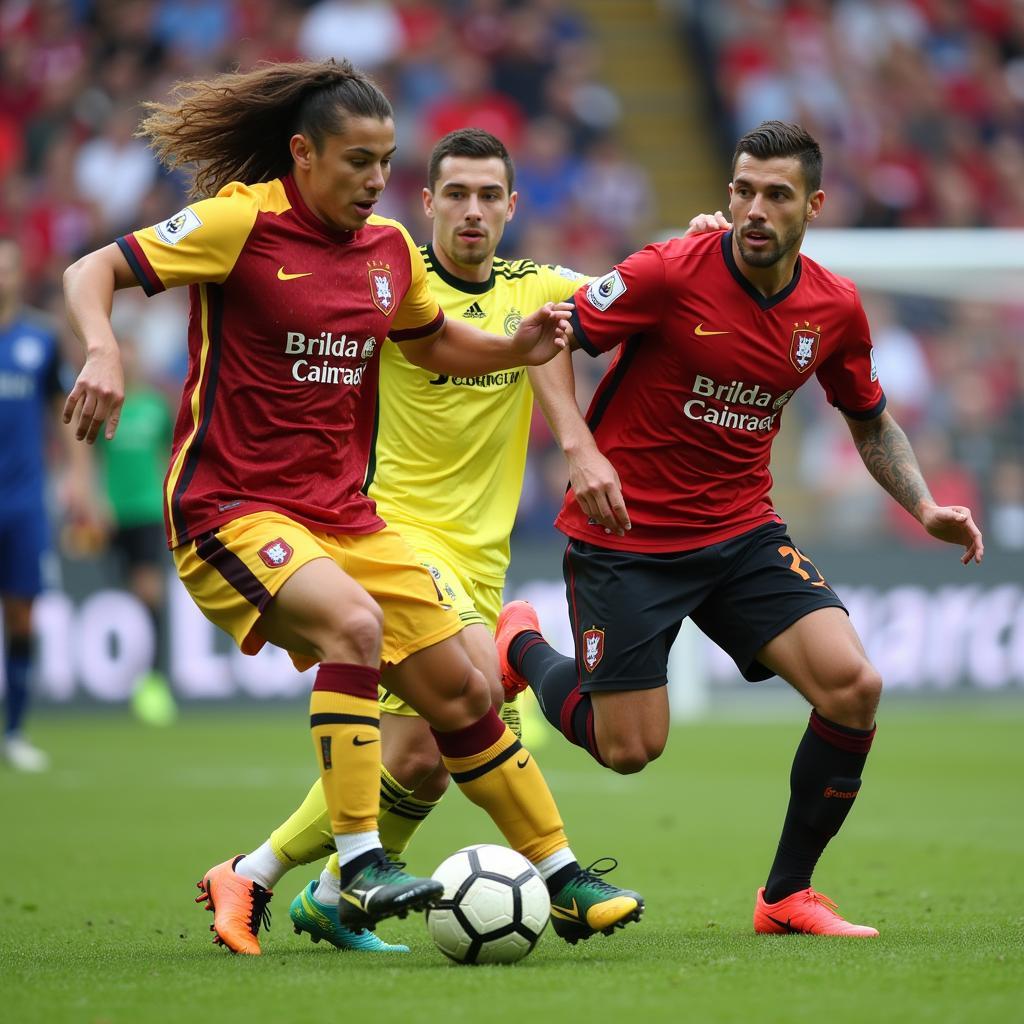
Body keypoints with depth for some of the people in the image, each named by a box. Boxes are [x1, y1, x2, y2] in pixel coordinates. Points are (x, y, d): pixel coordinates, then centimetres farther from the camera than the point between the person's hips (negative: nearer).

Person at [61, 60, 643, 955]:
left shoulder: (389, 248, 8)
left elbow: (430, 342, 26)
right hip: (230, 507, -7)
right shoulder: (243, 222, -12)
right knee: (354, 622, -33)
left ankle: (563, 879, 19)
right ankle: (360, 870, -30)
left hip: (341, 514, 7)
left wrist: (516, 348, 6)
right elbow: (90, 273, -12)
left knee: (460, 692, 6)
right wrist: (103, 353, -32)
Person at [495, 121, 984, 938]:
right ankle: (523, 648, 31)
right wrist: (579, 447, -25)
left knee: (854, 686, -15)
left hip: (742, 532, 4)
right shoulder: (672, 272, -18)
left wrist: (925, 509, 1)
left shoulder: (835, 309, -2)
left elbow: (871, 422, 15)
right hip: (625, 533, -4)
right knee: (630, 749, -3)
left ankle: (788, 897, 2)